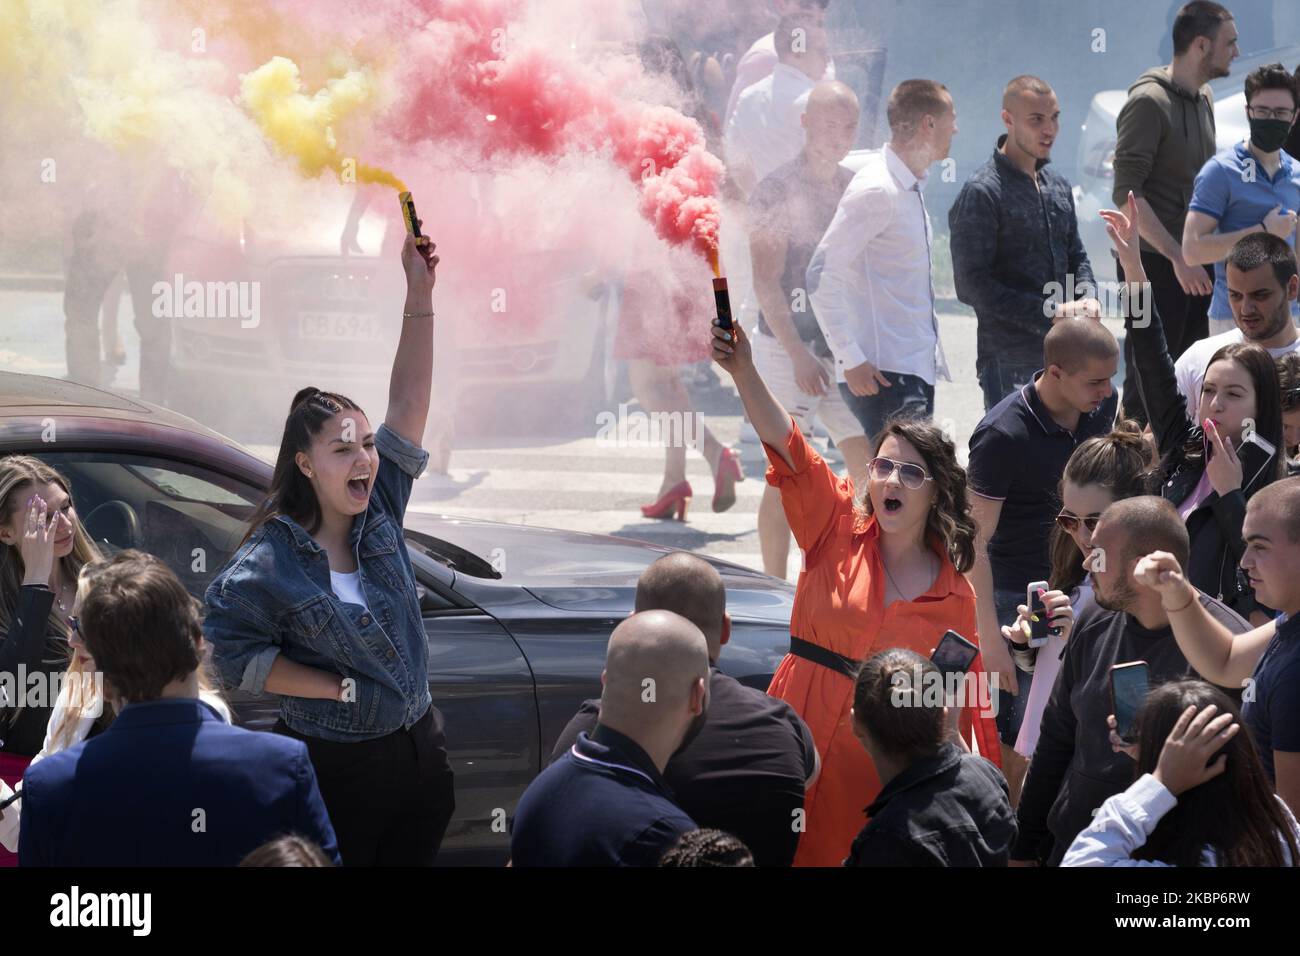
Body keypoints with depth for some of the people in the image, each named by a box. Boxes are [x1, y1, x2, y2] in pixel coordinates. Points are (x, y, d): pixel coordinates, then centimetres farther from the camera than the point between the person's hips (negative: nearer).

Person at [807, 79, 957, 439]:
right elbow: (821, 276, -20)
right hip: (885, 374, -9)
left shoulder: (910, 186, 14)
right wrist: (851, 360, -21)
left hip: (916, 368, 9)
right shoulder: (876, 190, -16)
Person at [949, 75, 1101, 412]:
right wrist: (1049, 314, -16)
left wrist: (1088, 299, 0)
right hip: (1009, 361, -7)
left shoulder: (1057, 185, 15)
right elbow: (972, 285, -13)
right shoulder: (982, 192, -9)